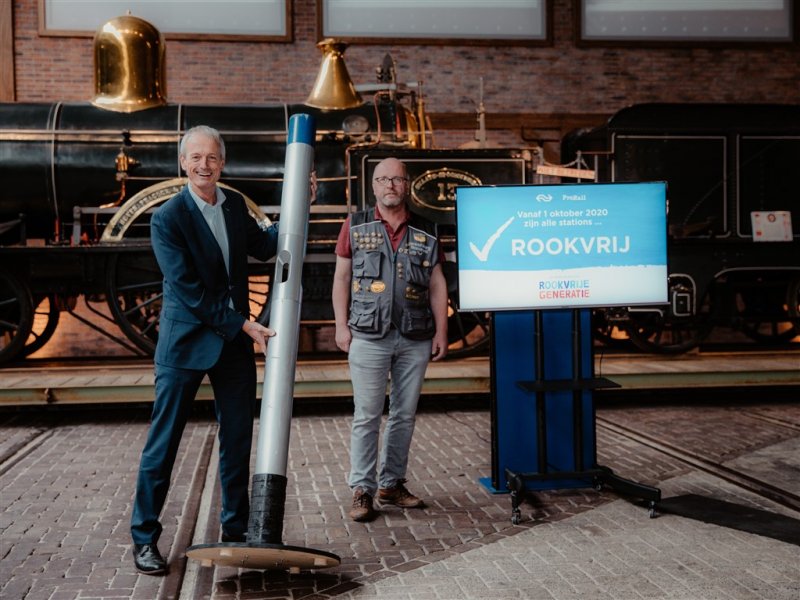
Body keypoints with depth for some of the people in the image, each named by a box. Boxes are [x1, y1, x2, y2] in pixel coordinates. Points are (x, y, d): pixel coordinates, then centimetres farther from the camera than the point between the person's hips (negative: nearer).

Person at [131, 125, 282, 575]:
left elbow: (263, 247, 21)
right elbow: (189, 291, -17)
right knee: (164, 442, 2)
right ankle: (145, 538, 17)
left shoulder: (235, 204, 6)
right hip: (186, 340, -5)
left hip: (234, 339, 6)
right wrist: (242, 325, -18)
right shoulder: (167, 218, -13)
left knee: (239, 439, 11)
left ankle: (236, 528, 26)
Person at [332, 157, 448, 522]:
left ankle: (392, 484, 21)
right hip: (369, 337, -2)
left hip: (415, 339, 3)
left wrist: (441, 331, 3)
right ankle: (362, 491, 5)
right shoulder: (356, 226, 6)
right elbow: (341, 278, 5)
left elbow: (437, 284, 10)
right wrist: (341, 325, -3)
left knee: (405, 415, 9)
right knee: (367, 415, -2)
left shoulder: (426, 232, 10)